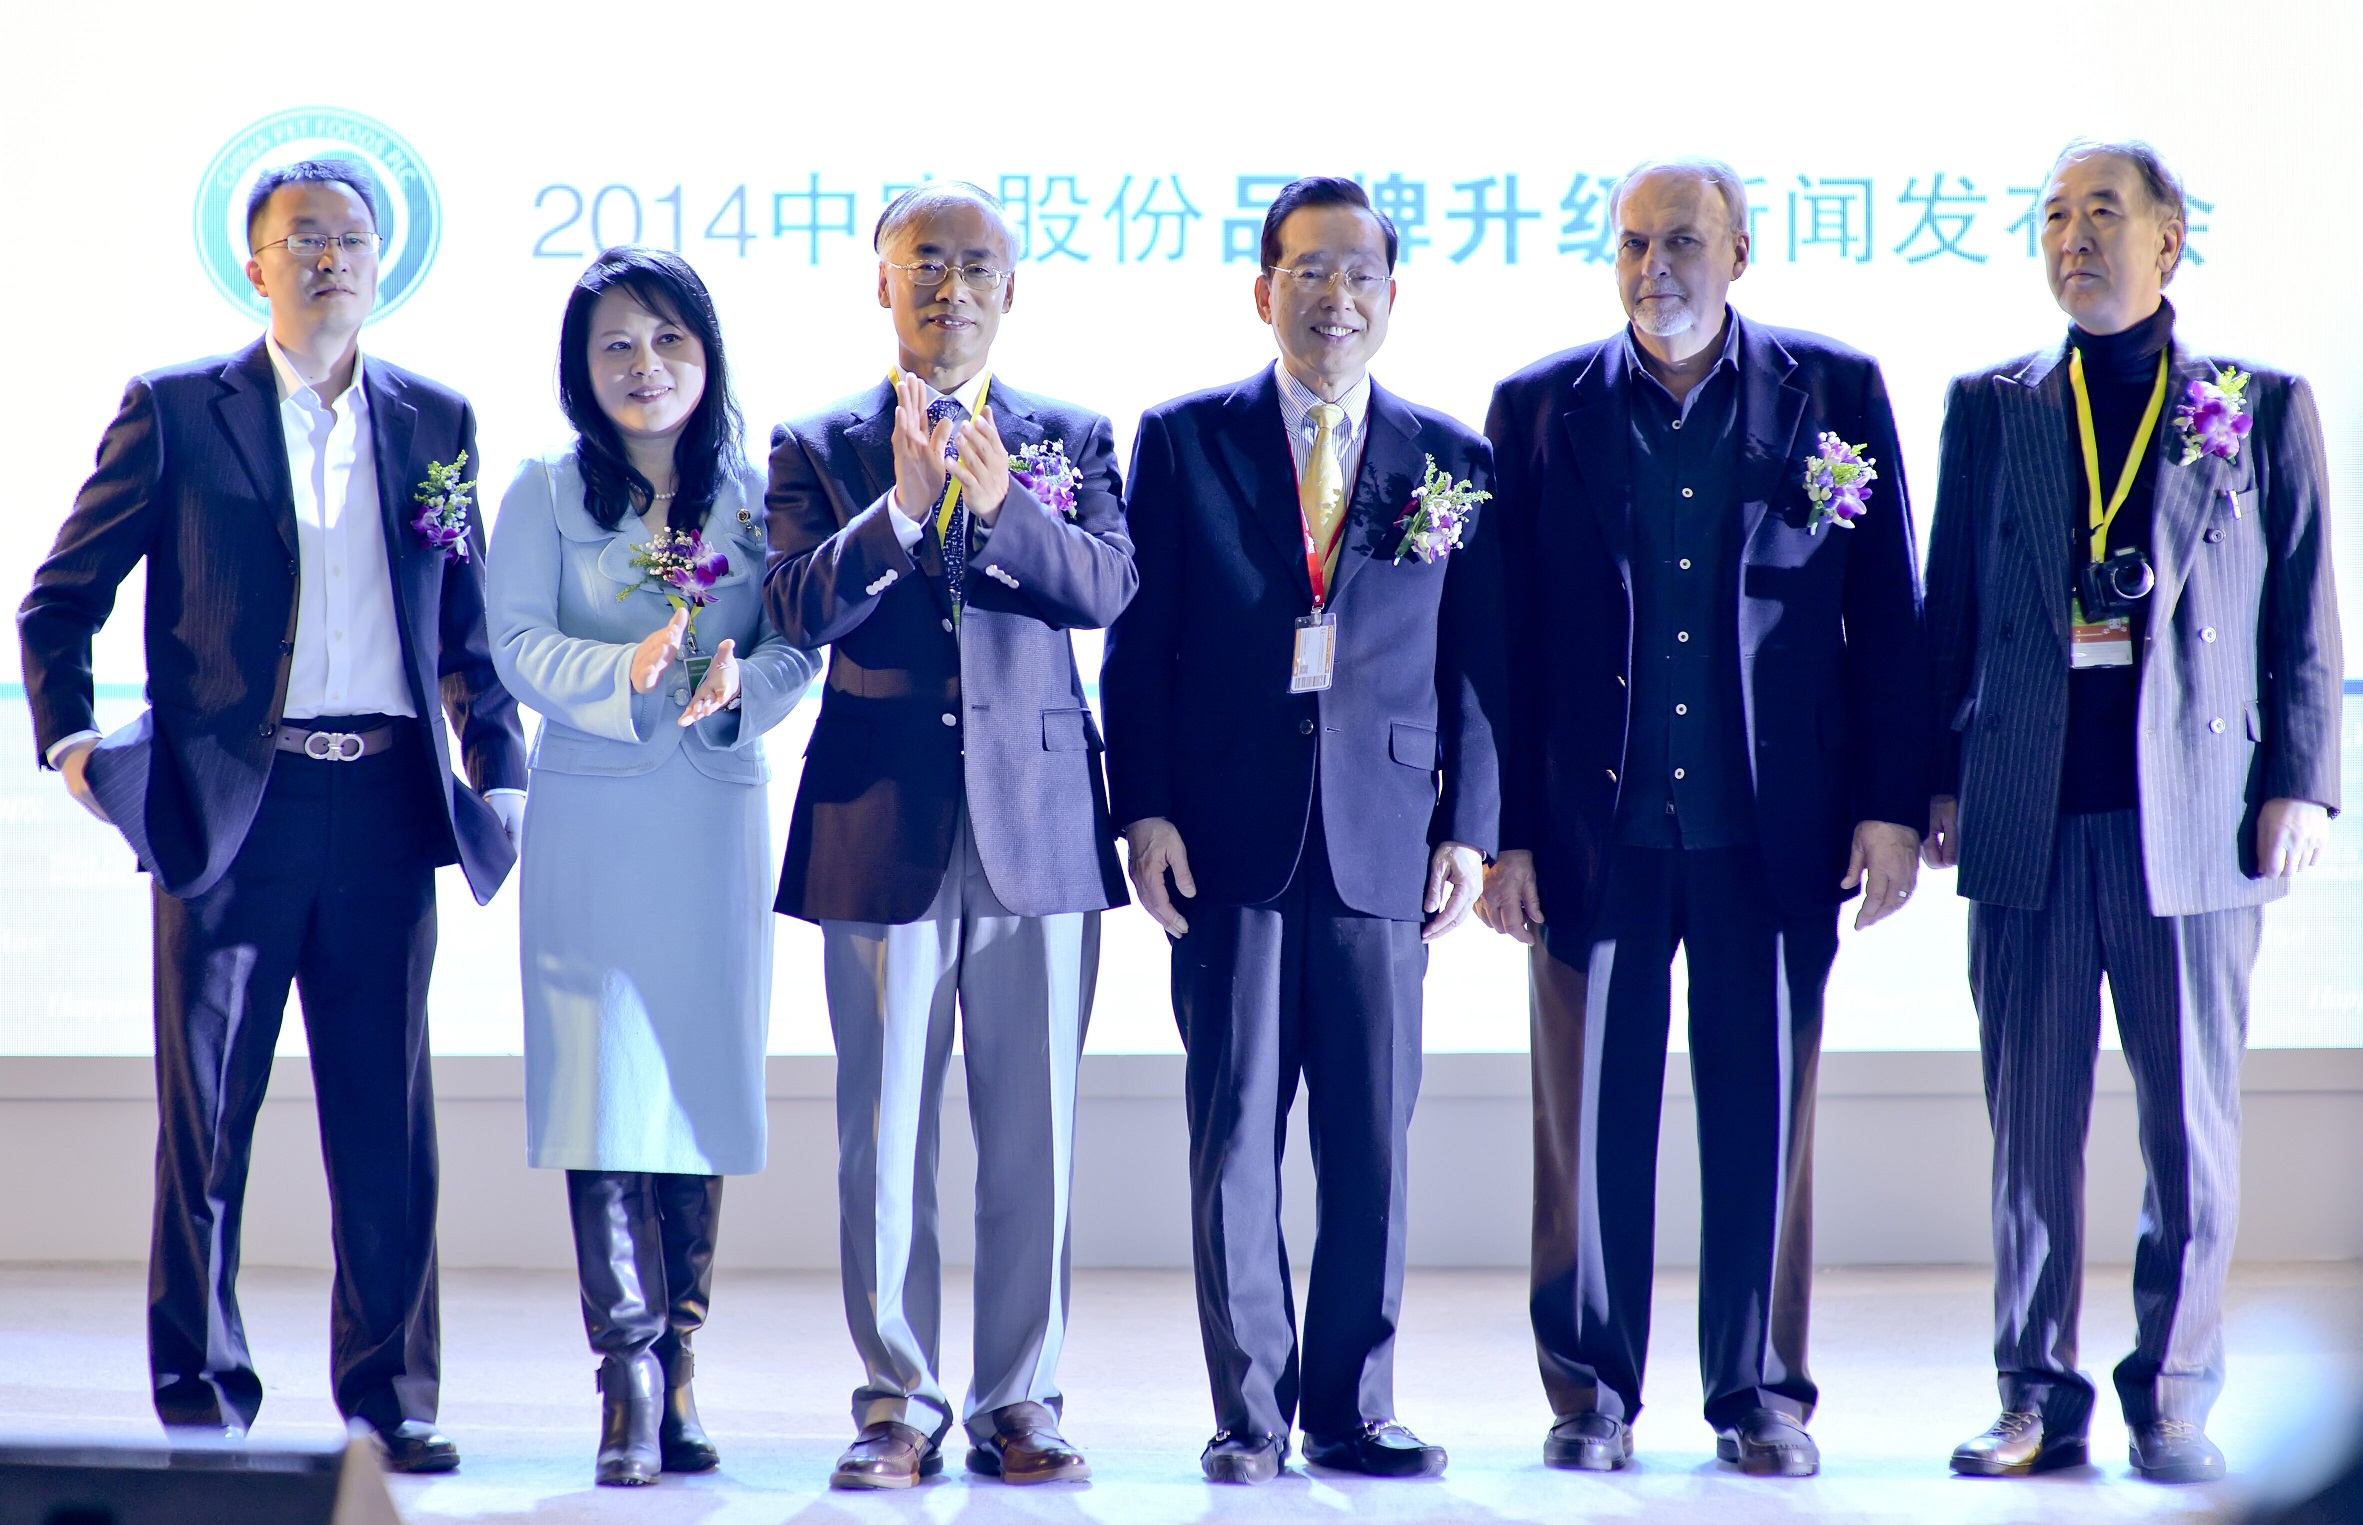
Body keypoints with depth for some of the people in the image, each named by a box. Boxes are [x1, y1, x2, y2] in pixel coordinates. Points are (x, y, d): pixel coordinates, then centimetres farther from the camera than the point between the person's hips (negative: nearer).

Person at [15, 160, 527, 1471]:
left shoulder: (435, 422, 13)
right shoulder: (175, 412, 5)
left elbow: (467, 627, 18)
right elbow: (61, 600, 7)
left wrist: (497, 771, 7)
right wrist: (69, 737, -5)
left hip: (386, 808, 2)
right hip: (229, 807, -2)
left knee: (389, 1121, 3)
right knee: (206, 1118, 1)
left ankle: (390, 1393, 11)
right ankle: (201, 1397, 9)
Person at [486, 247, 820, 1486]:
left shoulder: (757, 496, 8)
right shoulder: (545, 492, 4)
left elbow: (799, 650, 2)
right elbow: (520, 645, -6)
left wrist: (738, 682, -19)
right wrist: (623, 672, -23)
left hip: (719, 816, 2)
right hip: (591, 819, -2)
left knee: (703, 1082, 4)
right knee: (605, 1087, -8)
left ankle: (674, 1375, 11)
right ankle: (630, 1375, -7)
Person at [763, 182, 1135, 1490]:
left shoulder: (1070, 442, 11)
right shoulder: (818, 449, 7)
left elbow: (1108, 586, -6)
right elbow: (798, 608, -7)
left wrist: (999, 499, -22)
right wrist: (901, 506, -21)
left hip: (1039, 823, 1)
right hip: (882, 826, -1)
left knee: (1033, 1128, 2)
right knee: (885, 1132, 1)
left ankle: (1020, 1401, 10)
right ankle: (899, 1404, 9)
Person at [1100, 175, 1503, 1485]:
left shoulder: (1452, 462, 10)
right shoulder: (1184, 441, 6)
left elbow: (1477, 661, 10)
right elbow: (1138, 639, 4)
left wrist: (1469, 827, 2)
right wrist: (1144, 809, -4)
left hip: (1382, 838, 1)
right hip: (1228, 837, -1)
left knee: (1373, 1140, 2)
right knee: (1235, 1132, 0)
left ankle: (1351, 1408, 11)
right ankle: (1250, 1413, 7)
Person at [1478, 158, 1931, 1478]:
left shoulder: (1834, 393, 4)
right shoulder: (1541, 408, 5)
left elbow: (1885, 611, 4)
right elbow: (1506, 634, 5)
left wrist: (1892, 805, -2)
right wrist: (1506, 829, 0)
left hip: (1774, 826, 0)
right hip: (1596, 826, 0)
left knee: (1768, 1117, 4)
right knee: (1591, 1118, 3)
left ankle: (1762, 1392, 14)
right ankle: (1593, 1393, 13)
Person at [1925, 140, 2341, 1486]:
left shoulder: (2264, 408, 8)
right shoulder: (1993, 407, 12)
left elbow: (2305, 615, 7)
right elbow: (1951, 607, 12)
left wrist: (2301, 784, -2)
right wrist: (1941, 781, 5)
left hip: (2198, 811, -1)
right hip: (2029, 817, 1)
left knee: (2195, 1122, 1)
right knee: (2032, 1122, 3)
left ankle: (2175, 1398, 10)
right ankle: (2039, 1398, 11)